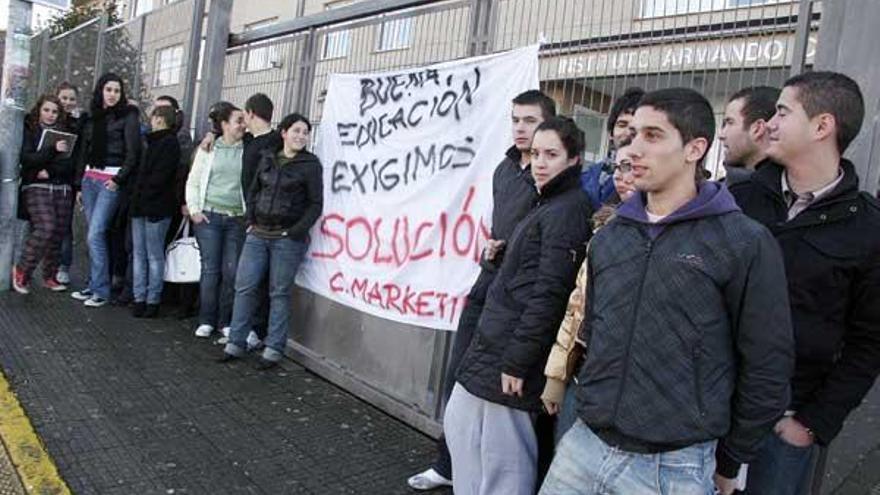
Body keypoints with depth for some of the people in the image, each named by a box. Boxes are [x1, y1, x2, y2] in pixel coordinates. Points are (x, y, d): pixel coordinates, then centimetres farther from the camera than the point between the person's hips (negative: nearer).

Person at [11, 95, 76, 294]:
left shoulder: (65, 133, 14)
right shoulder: (29, 131, 7)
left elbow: (71, 163, 4)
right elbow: (26, 159, -8)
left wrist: (49, 171, -10)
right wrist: (52, 149, -19)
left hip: (63, 189, 3)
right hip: (37, 188, -3)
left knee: (58, 233, 0)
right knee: (46, 228, -19)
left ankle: (50, 277, 13)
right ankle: (21, 270, -1)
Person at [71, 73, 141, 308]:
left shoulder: (128, 116, -2)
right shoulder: (92, 118, 15)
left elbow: (133, 152, -8)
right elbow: (84, 151, 18)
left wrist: (119, 179, -13)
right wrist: (79, 183, 14)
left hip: (111, 180, -6)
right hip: (90, 178, 6)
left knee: (95, 234, -11)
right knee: (94, 235, 9)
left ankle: (101, 290, -3)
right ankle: (94, 285, 17)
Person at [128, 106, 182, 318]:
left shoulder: (169, 143, -10)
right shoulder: (154, 142, 19)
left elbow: (160, 176, -18)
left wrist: (142, 193, -11)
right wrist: (136, 196, 11)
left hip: (156, 208, -9)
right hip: (141, 206, 9)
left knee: (154, 255, -1)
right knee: (139, 253, 9)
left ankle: (153, 300, 6)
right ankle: (139, 298, 15)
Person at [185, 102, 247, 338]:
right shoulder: (208, 148, 5)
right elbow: (193, 181, 9)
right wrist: (194, 209, 0)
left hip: (236, 219, 1)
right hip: (209, 216, 0)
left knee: (231, 271, 0)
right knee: (210, 269, 1)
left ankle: (225, 321, 13)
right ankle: (206, 320, 12)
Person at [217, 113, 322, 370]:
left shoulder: (310, 164, -2)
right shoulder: (268, 158, 11)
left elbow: (315, 204, -5)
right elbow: (253, 191, 18)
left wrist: (296, 232, -11)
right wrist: (250, 220, 8)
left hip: (287, 239, -4)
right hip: (258, 234, 5)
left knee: (280, 293, 1)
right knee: (245, 287, 5)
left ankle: (274, 350, 10)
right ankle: (236, 343, 16)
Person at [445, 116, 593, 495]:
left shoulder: (568, 211, -14)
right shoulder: (547, 207, 16)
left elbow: (549, 294, -21)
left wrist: (516, 362, -21)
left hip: (509, 354, -10)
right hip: (490, 346, 10)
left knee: (503, 462, 1)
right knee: (460, 424, 20)